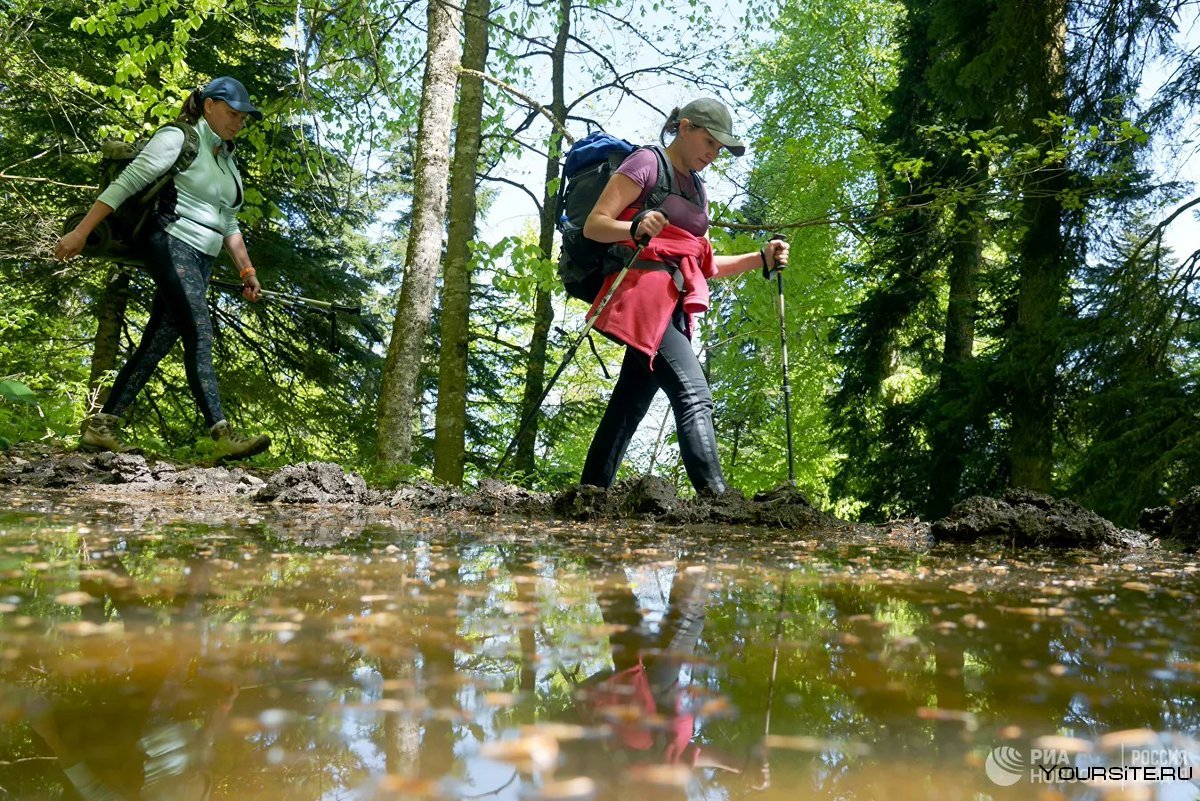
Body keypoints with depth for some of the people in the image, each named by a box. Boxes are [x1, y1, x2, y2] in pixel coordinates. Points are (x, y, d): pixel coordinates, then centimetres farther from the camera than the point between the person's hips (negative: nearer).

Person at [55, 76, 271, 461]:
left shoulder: (228, 161, 21)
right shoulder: (177, 139, -4)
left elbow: (228, 224, 25)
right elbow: (125, 184, -9)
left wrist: (246, 270, 18)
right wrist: (80, 232, -13)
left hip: (202, 260, 8)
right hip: (173, 246, -8)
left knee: (159, 341, 3)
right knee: (199, 333, -19)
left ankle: (100, 426, 6)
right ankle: (223, 436, -27)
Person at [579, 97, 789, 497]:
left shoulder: (697, 189, 26)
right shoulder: (647, 163, 2)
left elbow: (701, 265, 25)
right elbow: (593, 225, -7)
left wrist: (760, 258, 13)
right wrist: (634, 228, -27)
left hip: (672, 306, 8)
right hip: (644, 294, -8)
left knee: (628, 408, 4)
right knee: (694, 396, -22)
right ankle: (716, 495, -32)